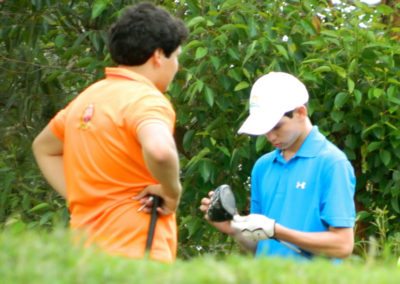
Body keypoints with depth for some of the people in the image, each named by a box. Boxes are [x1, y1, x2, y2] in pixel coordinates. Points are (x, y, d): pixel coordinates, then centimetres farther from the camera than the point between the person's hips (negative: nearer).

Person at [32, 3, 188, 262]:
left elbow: (44, 148, 31)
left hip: (86, 251, 9)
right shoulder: (146, 99, -11)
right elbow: (159, 150, -34)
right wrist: (172, 191, -15)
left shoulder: (88, 97, 15)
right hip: (136, 255, -9)